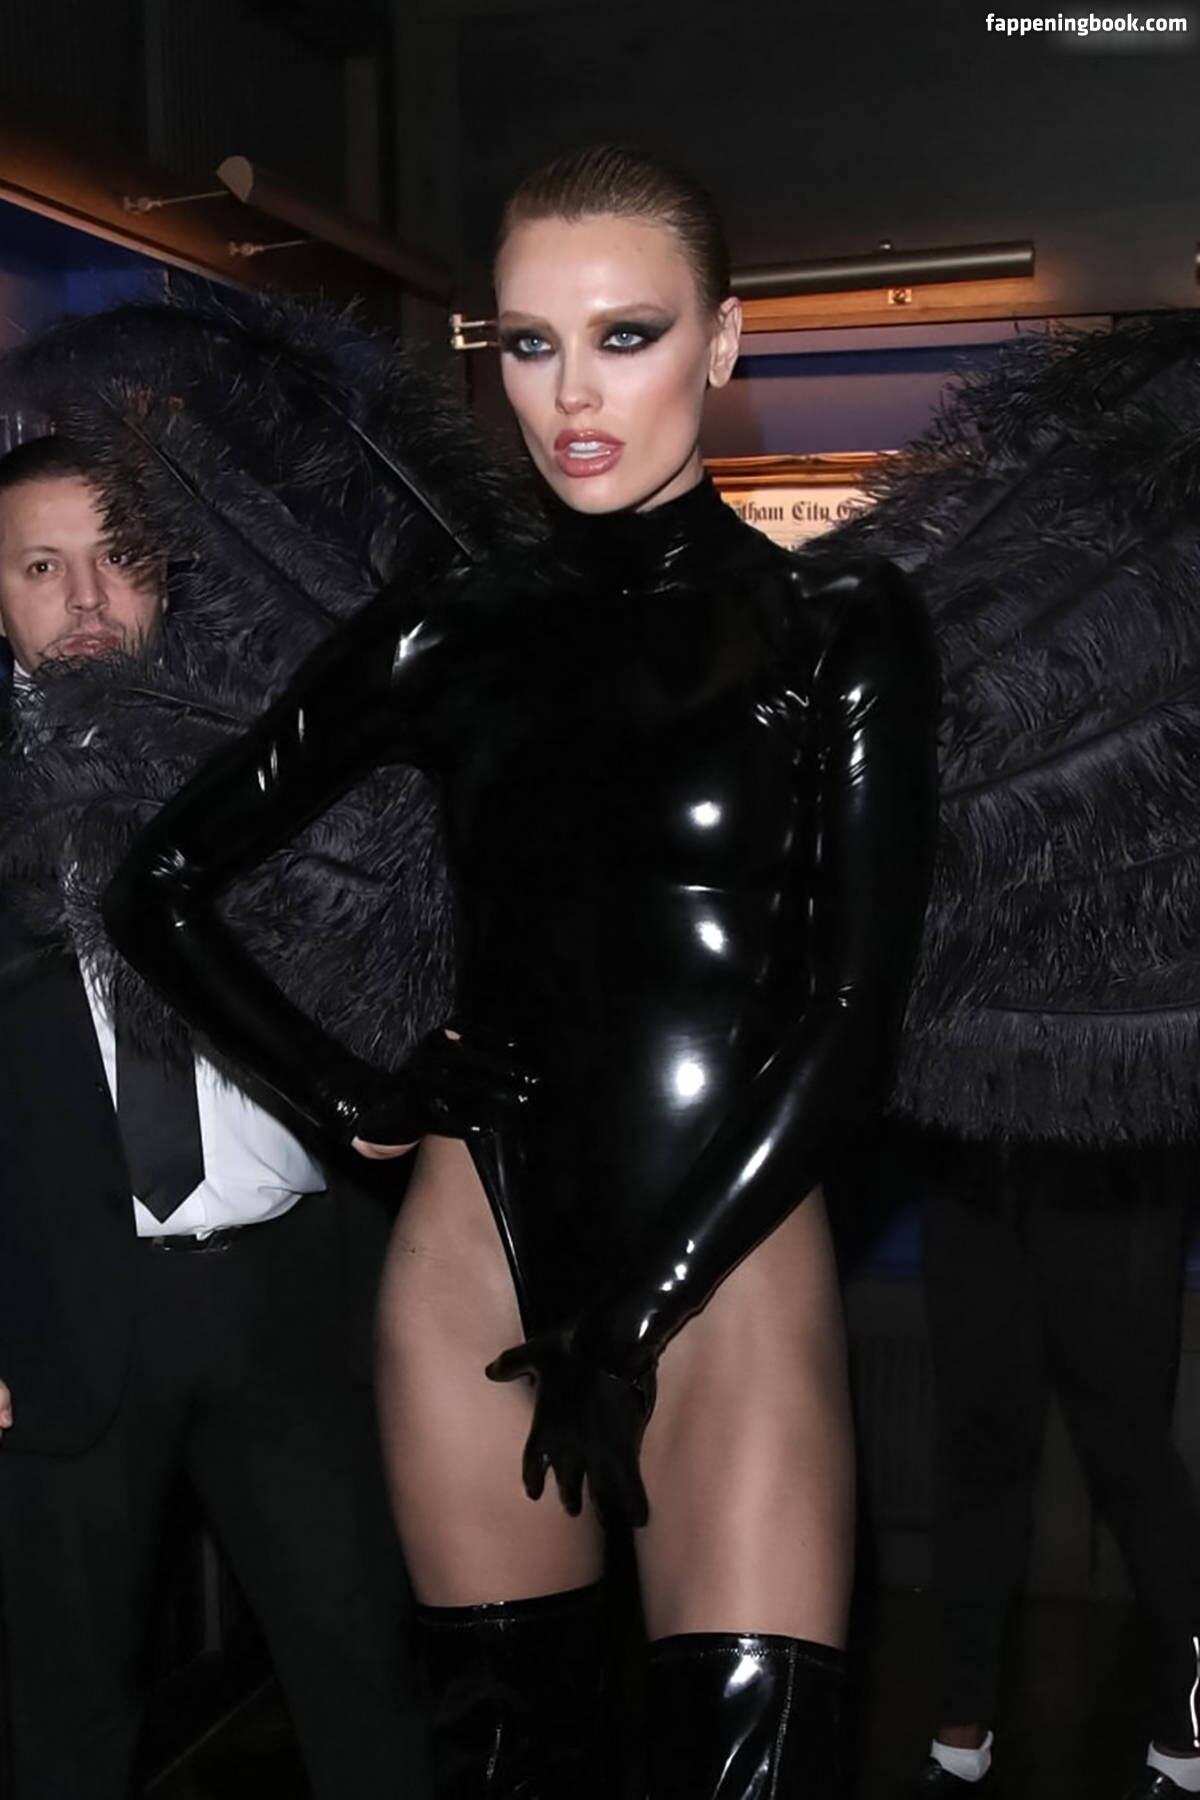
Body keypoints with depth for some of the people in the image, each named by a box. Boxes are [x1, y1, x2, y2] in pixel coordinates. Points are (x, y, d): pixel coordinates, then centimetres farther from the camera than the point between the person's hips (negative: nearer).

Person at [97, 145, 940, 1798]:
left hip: (729, 1262, -2)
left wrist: (637, 1316, -9)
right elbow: (164, 887, 11)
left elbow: (848, 1022, -6)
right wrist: (348, 1095, 1)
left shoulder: (838, 628, -2)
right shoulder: (447, 636, 5)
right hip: (484, 1259, 3)